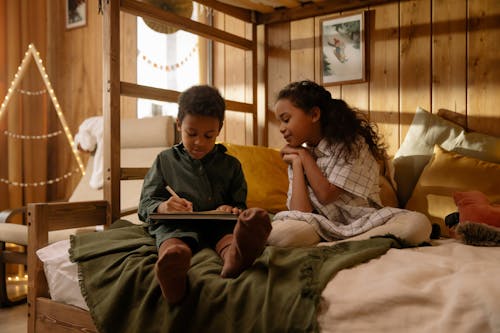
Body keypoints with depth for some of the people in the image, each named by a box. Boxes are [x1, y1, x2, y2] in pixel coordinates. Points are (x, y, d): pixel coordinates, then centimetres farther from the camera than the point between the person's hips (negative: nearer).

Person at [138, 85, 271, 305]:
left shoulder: (230, 165, 21)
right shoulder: (165, 160, 17)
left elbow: (240, 205, 20)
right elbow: (145, 206, 13)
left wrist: (232, 210, -7)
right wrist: (163, 207, -13)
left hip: (218, 224, 1)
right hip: (175, 226, -1)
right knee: (175, 247, -40)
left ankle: (234, 257, -69)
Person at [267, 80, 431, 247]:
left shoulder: (353, 143, -6)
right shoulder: (297, 154, 6)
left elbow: (326, 195, -13)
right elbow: (300, 213, -8)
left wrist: (304, 155, -5)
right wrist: (297, 162, -6)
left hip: (363, 223, 0)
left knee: (418, 223, -31)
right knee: (279, 232, -33)